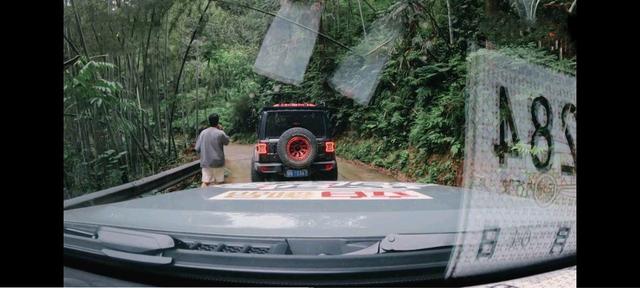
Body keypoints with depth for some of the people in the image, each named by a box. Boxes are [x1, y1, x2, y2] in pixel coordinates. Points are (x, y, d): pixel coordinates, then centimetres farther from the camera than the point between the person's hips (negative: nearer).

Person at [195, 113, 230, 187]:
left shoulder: (203, 133, 1)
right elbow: (227, 141, 10)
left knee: (205, 182, 5)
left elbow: (197, 148, 4)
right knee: (220, 183, 8)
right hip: (218, 162, -3)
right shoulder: (220, 133, -10)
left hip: (205, 162, 3)